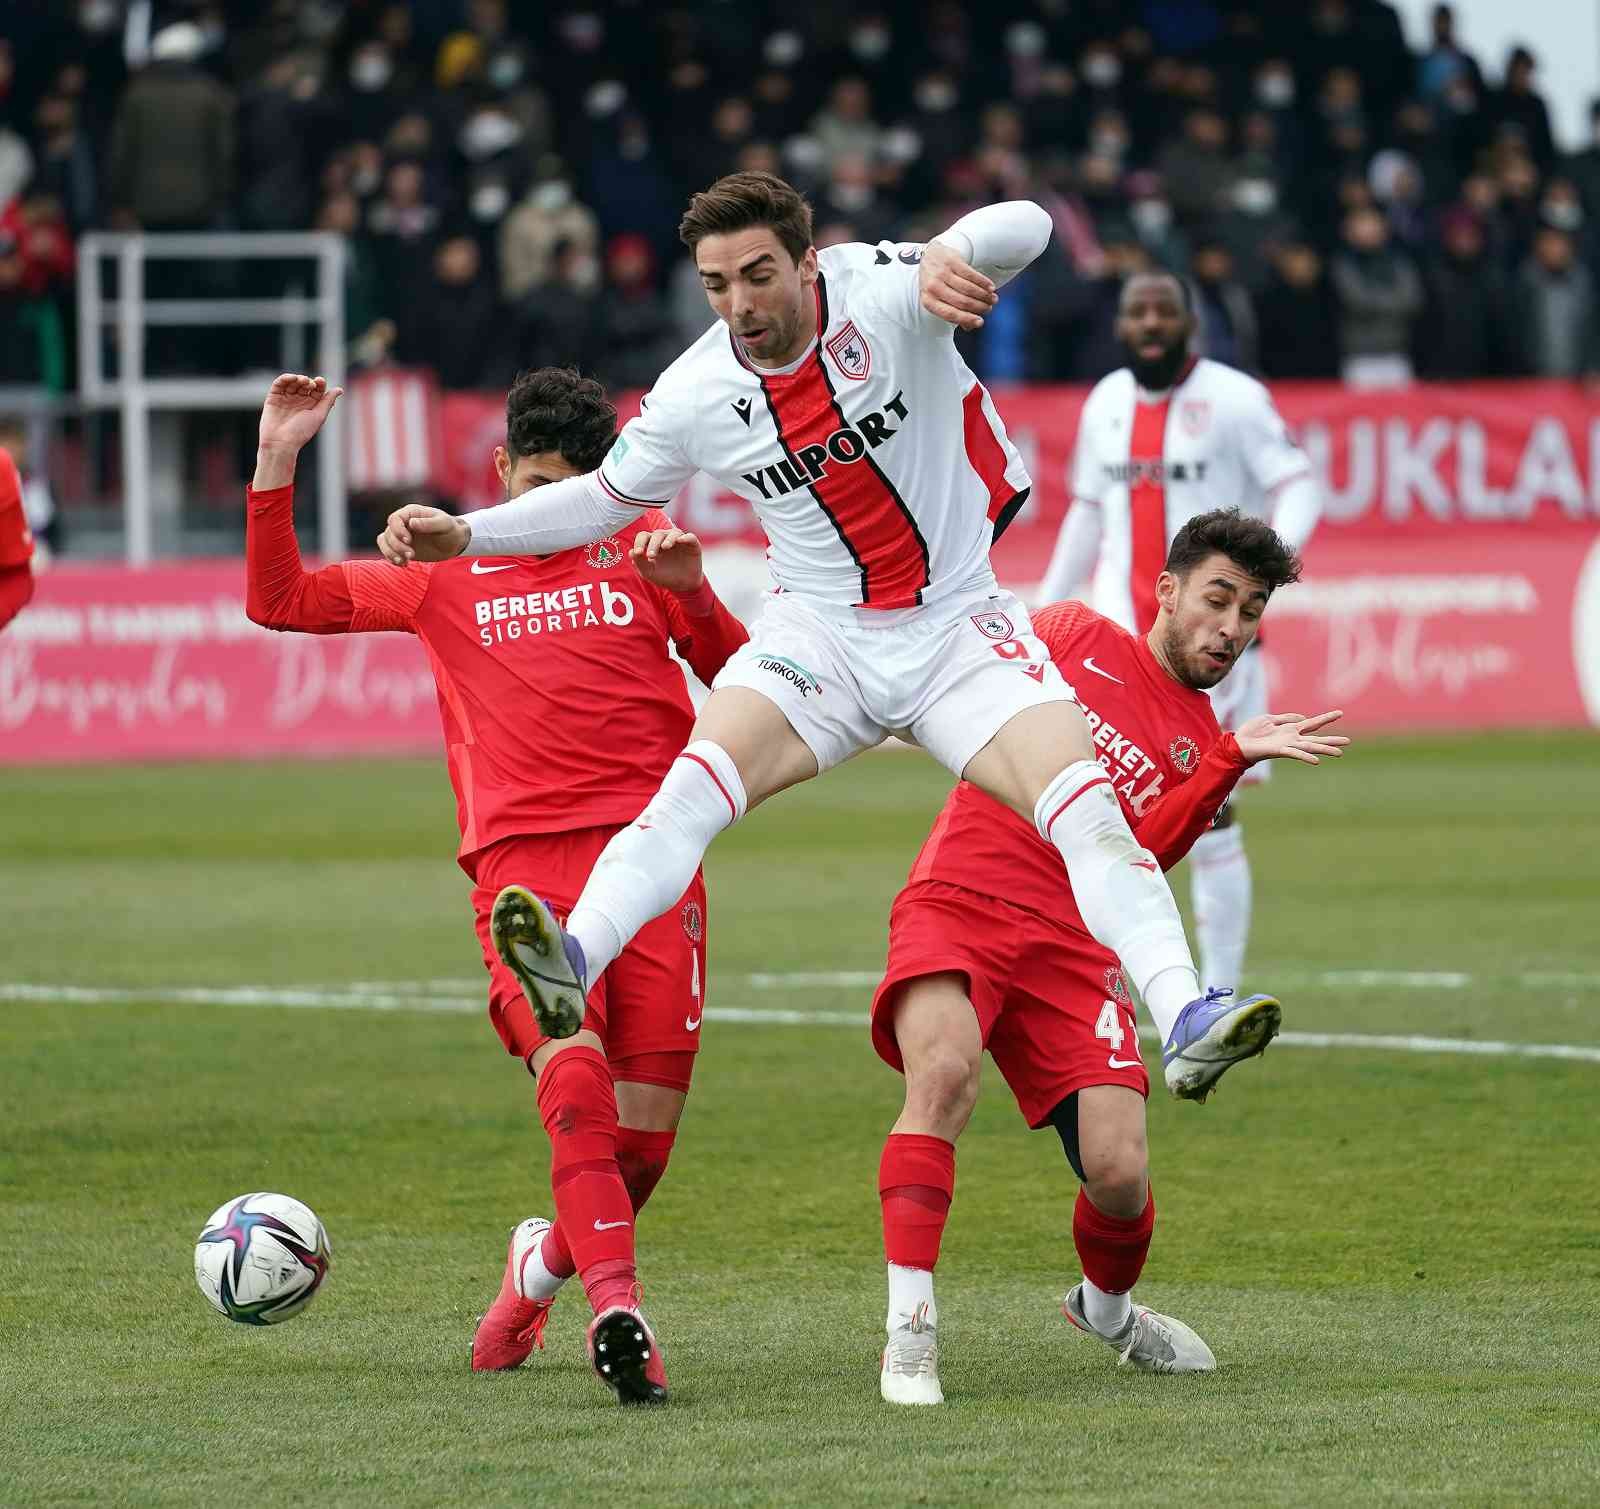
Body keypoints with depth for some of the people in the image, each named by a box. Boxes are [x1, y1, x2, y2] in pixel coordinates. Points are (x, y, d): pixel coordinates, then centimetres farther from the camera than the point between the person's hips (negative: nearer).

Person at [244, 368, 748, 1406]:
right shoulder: (448, 570, 17)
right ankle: (617, 1306, -37)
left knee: (648, 1130, -2)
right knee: (572, 1067, -27)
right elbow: (281, 601, 17)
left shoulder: (641, 543, 16)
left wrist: (692, 594, -5)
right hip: (521, 854, -1)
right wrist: (277, 465, 6)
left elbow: (740, 682, 13)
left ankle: (546, 1262, 28)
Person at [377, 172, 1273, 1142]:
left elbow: (1023, 228, -29)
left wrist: (948, 259, -52)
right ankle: (571, 968, -40)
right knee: (695, 785, -25)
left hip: (959, 626, -1)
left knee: (1085, 805, -20)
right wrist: (465, 534, 1)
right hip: (819, 640, 1)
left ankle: (1183, 1015, -28)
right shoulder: (694, 397, -5)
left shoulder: (882, 294, -15)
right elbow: (608, 497, 12)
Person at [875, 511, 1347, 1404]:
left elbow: (1137, 855, -3)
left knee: (1121, 1176, -12)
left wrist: (1233, 760, -11)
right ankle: (910, 1329, -27)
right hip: (956, 903, -2)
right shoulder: (1074, 634, 13)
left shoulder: (1202, 747, 15)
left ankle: (1107, 1305, 25)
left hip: (1070, 944, 2)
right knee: (946, 1069, -34)